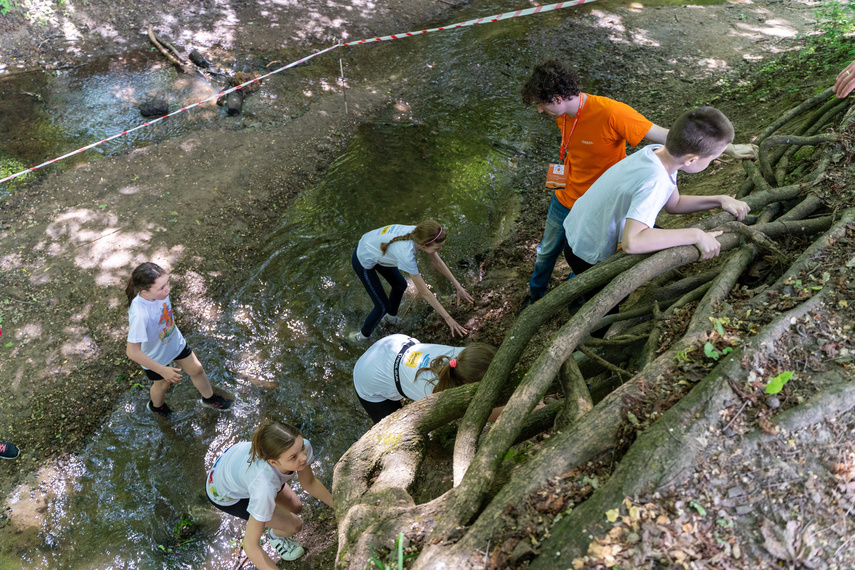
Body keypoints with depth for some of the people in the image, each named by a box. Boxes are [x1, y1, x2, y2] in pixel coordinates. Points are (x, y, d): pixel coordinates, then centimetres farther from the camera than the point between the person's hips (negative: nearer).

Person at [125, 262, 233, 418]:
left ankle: (209, 398, 53)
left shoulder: (160, 292, -25)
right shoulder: (139, 314, -44)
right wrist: (163, 371, -31)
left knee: (196, 369, 21)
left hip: (176, 342, 5)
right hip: (155, 357, -5)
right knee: (163, 383, 23)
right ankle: (156, 406, 60)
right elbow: (133, 352, -37)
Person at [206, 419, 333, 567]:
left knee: (296, 508, 17)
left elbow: (310, 483, -9)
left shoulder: (299, 446, -32)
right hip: (225, 494, -5)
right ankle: (275, 536, 28)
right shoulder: (265, 488, -46)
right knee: (294, 525, -5)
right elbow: (250, 545, -33)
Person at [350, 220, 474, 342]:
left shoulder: (419, 234, -22)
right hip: (364, 262, -7)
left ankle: (391, 317, 49)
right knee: (382, 307, 2)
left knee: (400, 285, 21)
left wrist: (458, 287, -4)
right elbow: (424, 292, -32)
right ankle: (364, 335, 30)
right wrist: (448, 318, -25)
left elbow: (438, 263, -6)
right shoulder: (406, 254, -41)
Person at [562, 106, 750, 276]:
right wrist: (696, 235, -38)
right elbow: (631, 242, -48)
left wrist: (720, 200, -3)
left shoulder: (657, 151, -9)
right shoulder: (655, 183, -37)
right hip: (590, 258, -8)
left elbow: (674, 204, 8)